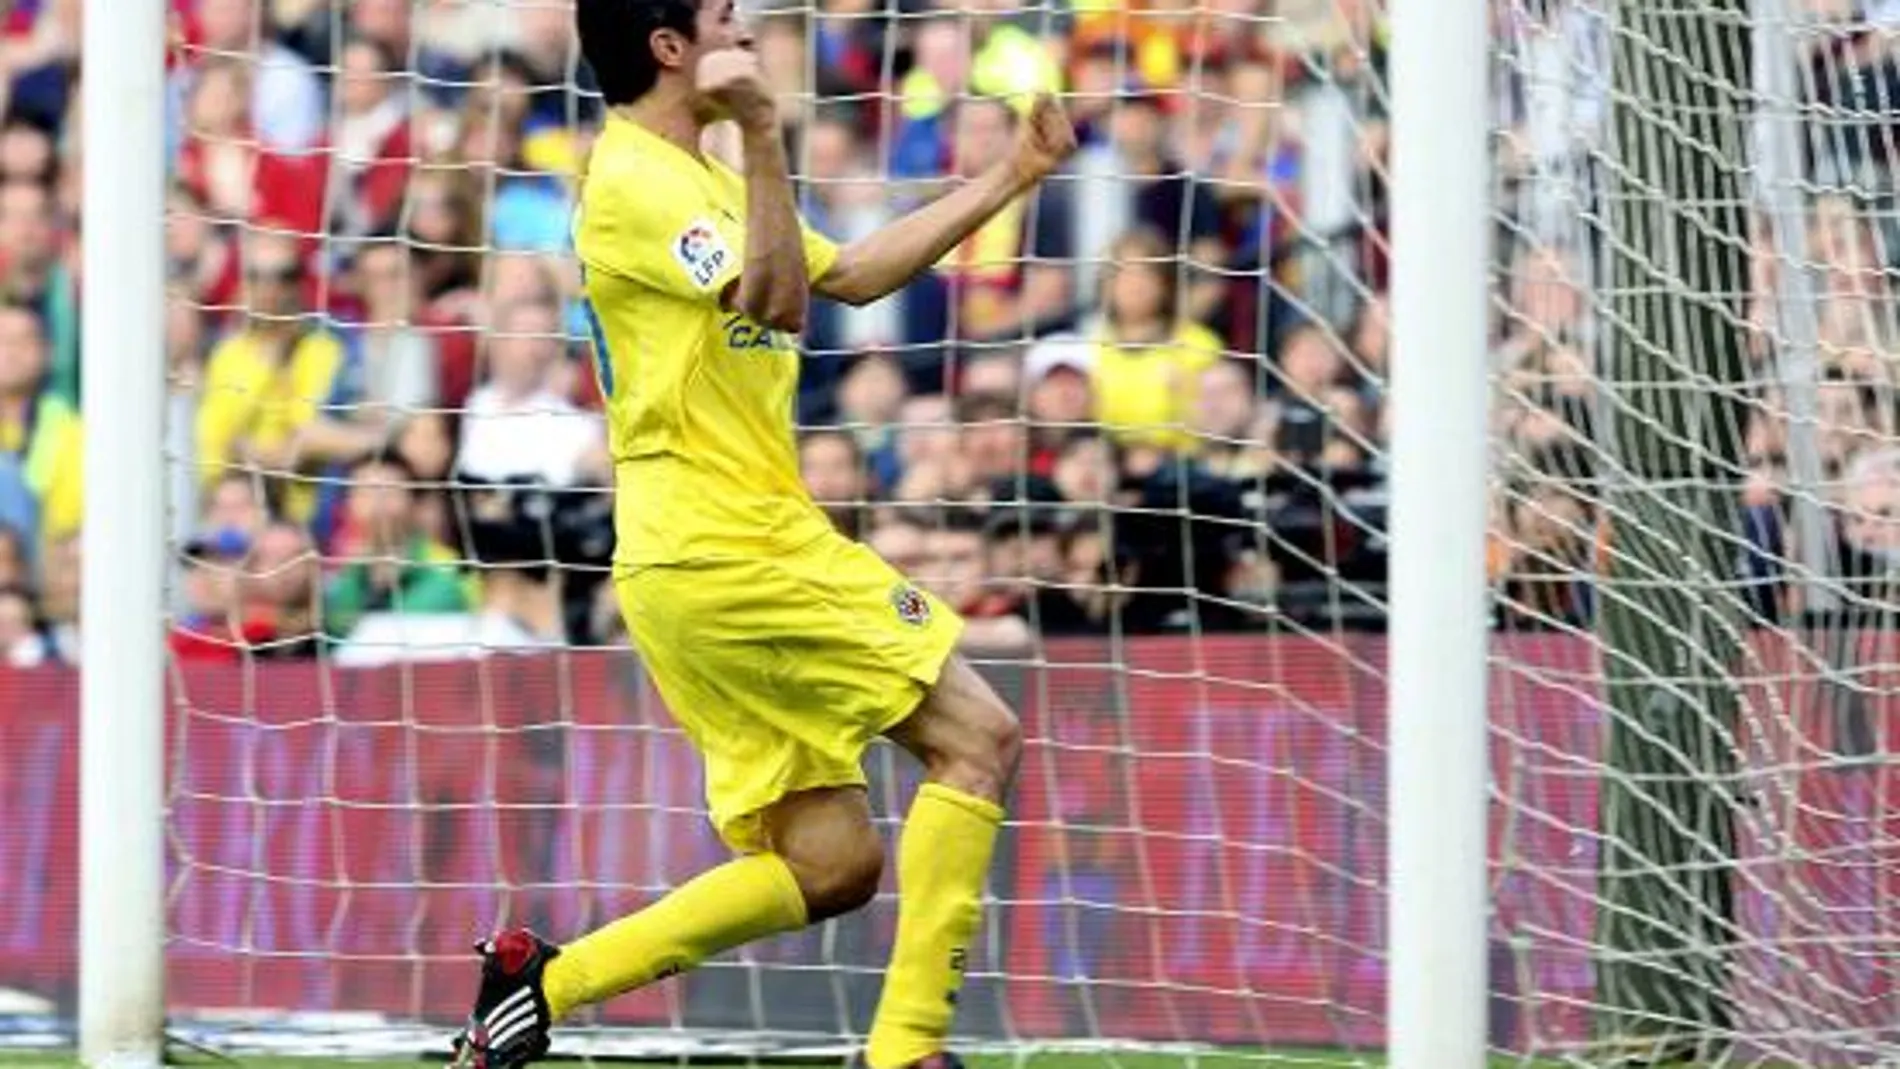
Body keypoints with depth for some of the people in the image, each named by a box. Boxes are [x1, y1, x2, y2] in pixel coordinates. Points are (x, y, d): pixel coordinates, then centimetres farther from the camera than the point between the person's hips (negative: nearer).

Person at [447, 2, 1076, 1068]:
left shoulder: (696, 177, 22)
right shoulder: (634, 180, -10)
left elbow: (853, 273, 29)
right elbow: (777, 300, -24)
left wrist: (1011, 177, 28)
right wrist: (763, 132, -30)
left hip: (694, 568, 10)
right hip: (727, 551, -10)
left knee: (832, 865, 6)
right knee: (977, 737, -7)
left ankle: (544, 979, 3)